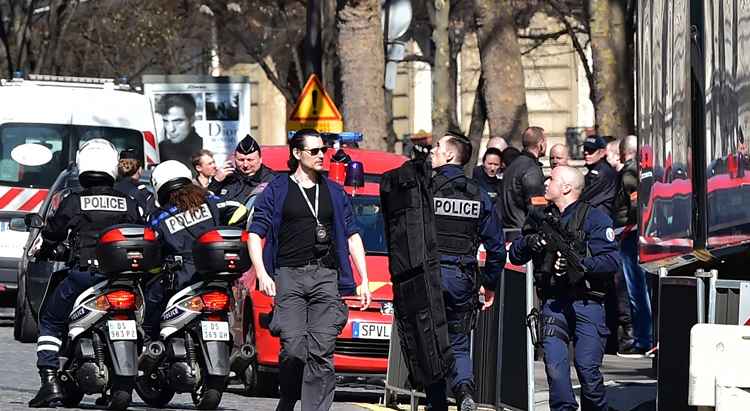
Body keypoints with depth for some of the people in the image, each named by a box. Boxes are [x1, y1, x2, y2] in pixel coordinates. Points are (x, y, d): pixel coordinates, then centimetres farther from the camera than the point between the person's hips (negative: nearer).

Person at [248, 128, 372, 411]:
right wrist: (262, 274, -8)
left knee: (322, 351, -9)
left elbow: (352, 236, 20)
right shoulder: (276, 190, 9)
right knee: (293, 349, -13)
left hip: (326, 276, 2)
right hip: (289, 275, -2)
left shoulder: (335, 192, 19)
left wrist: (363, 281, 13)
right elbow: (256, 233, 6)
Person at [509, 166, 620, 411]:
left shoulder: (594, 218, 0)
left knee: (587, 369, -9)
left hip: (585, 305, -4)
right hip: (553, 305, 4)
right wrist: (528, 242, -4)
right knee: (554, 367, -11)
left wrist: (578, 264, -21)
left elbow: (611, 260, -9)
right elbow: (515, 255, 17)